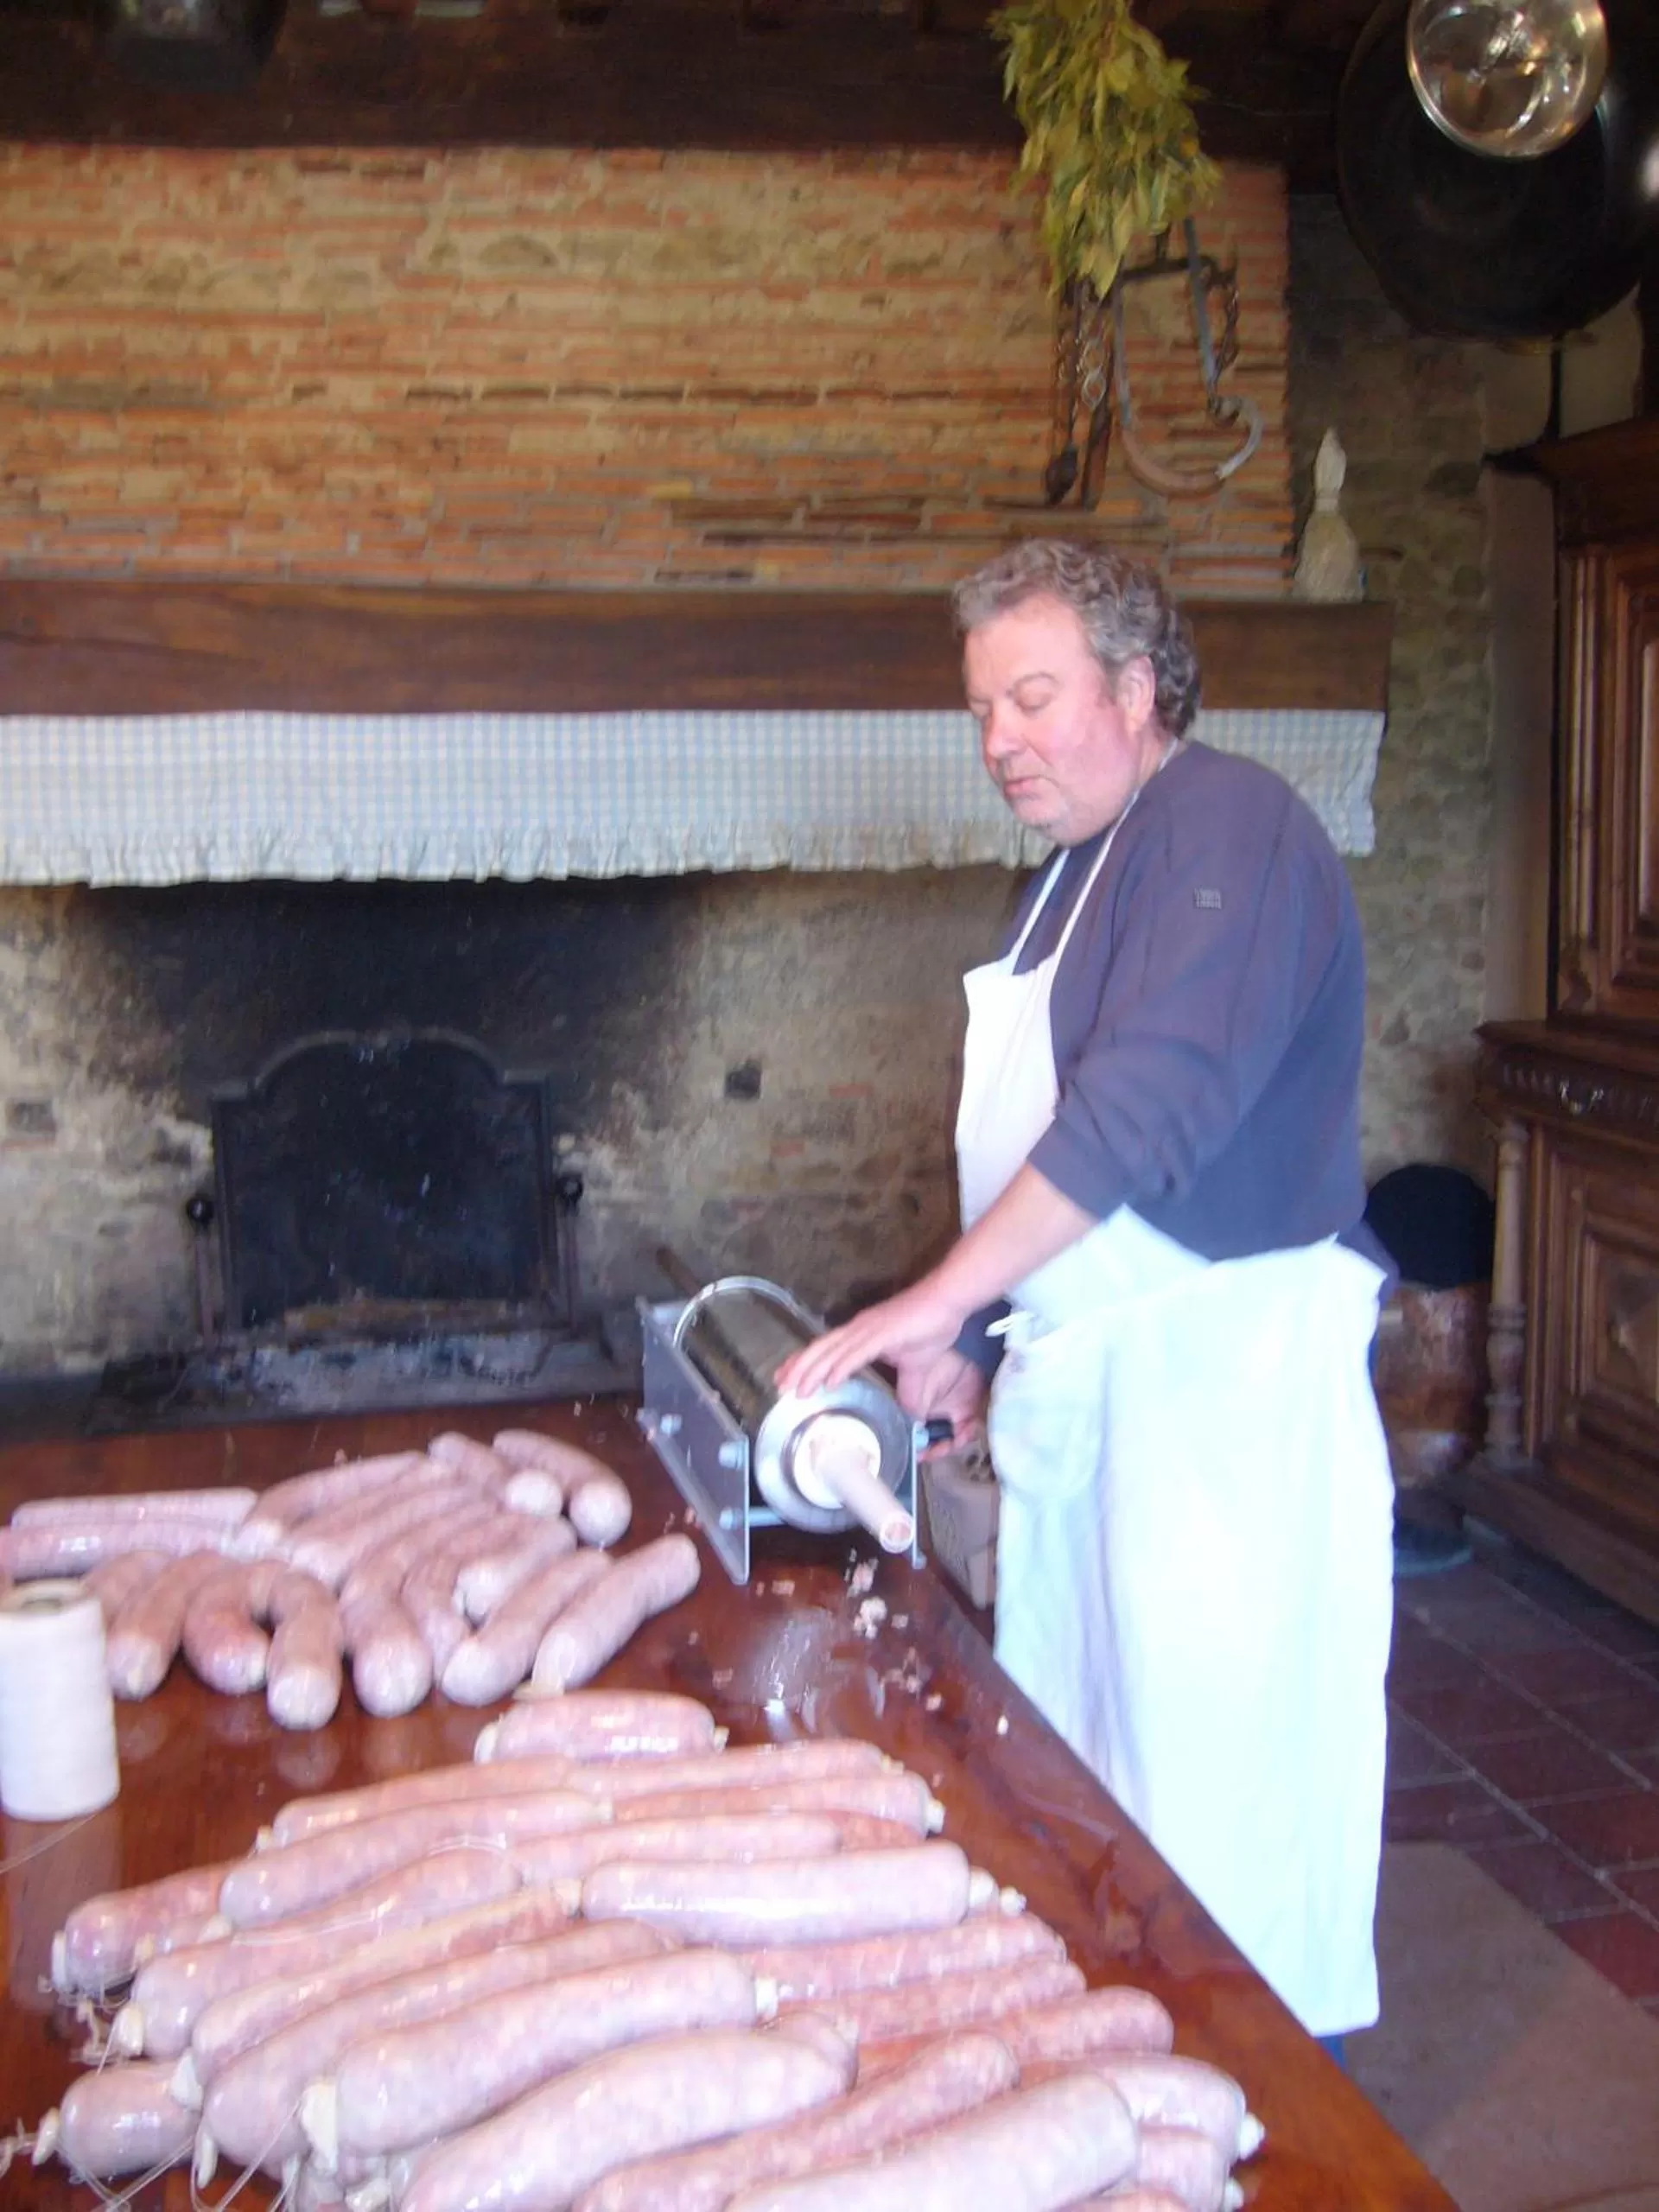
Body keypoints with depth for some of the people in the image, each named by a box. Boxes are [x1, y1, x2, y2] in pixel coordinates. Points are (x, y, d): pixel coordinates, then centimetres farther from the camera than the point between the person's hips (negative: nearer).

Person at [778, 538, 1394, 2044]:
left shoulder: (1229, 824, -13)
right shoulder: (1075, 879, 18)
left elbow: (1151, 1099, -26)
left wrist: (939, 1299, -25)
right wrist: (971, 1344, 12)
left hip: (1226, 1375, -10)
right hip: (1081, 1388, 10)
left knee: (1225, 1799, -2)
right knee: (1068, 1776, 16)